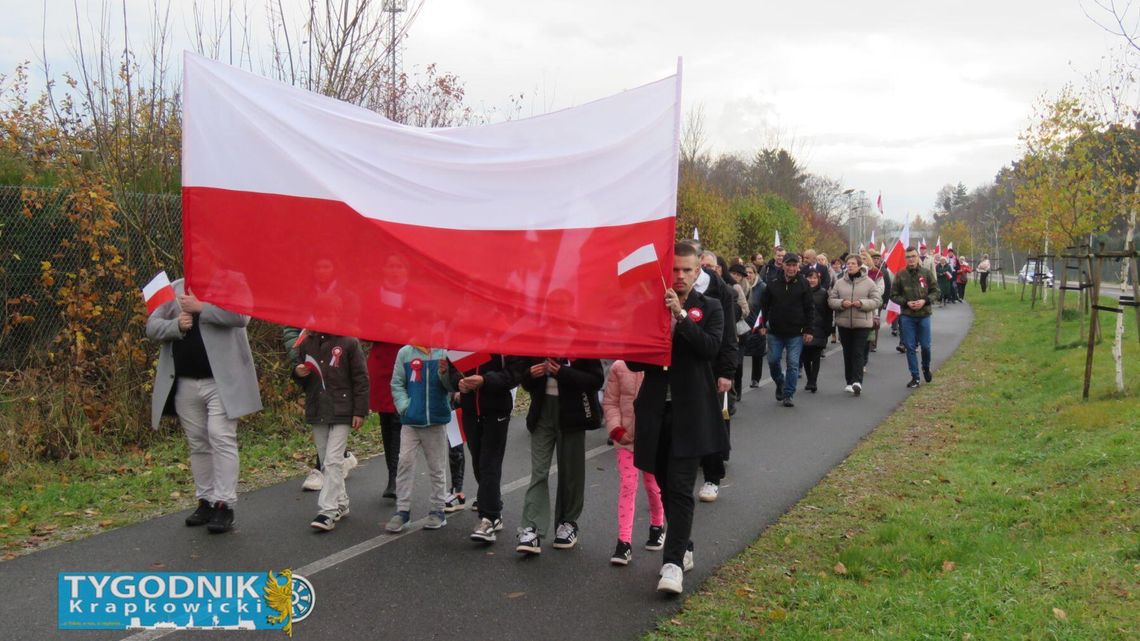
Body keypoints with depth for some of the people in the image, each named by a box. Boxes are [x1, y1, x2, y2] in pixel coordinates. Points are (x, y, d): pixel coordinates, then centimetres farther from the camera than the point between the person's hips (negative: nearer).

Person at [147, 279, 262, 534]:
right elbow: (152, 326, 10)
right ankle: (205, 501, 21)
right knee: (197, 443, 12)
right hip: (185, 383, 5)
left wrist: (199, 307, -18)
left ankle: (224, 505, -3)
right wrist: (176, 324, -10)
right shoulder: (175, 289, 14)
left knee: (221, 438, -8)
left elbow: (241, 315, -19)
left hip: (221, 381, -5)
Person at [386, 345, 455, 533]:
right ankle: (402, 510, 7)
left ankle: (438, 510, 20)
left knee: (437, 466, 10)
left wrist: (445, 374, -24)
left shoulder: (444, 353, -4)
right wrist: (404, 406, -10)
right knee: (405, 462, -1)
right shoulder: (405, 352, -1)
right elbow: (397, 383, 3)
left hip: (437, 419, 0)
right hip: (410, 420, 1)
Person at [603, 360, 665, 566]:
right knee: (626, 487, -2)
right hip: (626, 438, 1)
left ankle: (657, 526, 39)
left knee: (654, 486, 15)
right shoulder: (619, 367, -6)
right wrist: (616, 428, -10)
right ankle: (624, 542, 0)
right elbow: (610, 402, 0)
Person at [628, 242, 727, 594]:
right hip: (655, 410, 3)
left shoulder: (710, 308, 3)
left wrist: (680, 315, -19)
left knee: (680, 488, -9)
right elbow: (633, 360, 6)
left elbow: (712, 347, -14)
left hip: (690, 412, -3)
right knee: (666, 486, 13)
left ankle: (673, 563, -9)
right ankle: (683, 548, 29)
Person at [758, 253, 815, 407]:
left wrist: (808, 330, -6)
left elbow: (809, 309, -1)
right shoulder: (773, 283, 1)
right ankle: (779, 384, 32)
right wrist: (763, 324, 4)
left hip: (796, 333, -2)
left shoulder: (803, 284, -2)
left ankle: (788, 394, 7)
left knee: (793, 364, -2)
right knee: (773, 360, 5)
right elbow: (764, 305, 9)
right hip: (775, 332, 2)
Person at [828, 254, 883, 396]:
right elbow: (831, 300, 5)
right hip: (844, 323, 3)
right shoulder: (839, 283, 6)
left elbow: (877, 301, -3)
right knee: (847, 353, 9)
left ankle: (857, 381, -11)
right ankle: (850, 382, 19)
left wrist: (862, 303, -19)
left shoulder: (869, 282, 0)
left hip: (862, 323, -3)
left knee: (858, 353, -8)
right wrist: (841, 303, -15)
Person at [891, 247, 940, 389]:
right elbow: (893, 295, 3)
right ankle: (915, 377, 10)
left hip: (924, 315, 0)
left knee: (925, 345, 6)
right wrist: (906, 302, -12)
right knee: (910, 347, 2)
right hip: (907, 316, 0)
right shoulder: (900, 275, -1)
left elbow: (935, 291, 5)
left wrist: (925, 301, -12)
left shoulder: (926, 273, 0)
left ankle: (926, 368, 34)